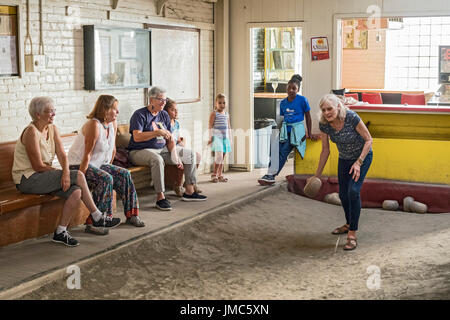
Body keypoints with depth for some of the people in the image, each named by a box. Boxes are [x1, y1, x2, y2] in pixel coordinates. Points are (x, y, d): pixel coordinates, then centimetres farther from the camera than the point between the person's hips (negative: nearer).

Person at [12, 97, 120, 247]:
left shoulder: (53, 129, 6)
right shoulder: (31, 132, -18)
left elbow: (62, 155, -2)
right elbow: (38, 166, -19)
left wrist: (66, 172, -22)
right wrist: (59, 172, -7)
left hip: (42, 177, 8)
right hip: (28, 179, -8)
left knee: (76, 191, -19)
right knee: (78, 176, -19)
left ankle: (61, 232, -8)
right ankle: (97, 217, -7)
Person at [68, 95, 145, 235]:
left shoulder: (113, 123, 3)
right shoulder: (94, 125, -23)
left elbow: (112, 149, 13)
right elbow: (87, 154, -25)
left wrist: (110, 167, 12)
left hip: (100, 164, 9)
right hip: (79, 165, -9)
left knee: (124, 174, -4)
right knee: (106, 179, -30)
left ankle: (131, 215, 4)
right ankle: (92, 222, -28)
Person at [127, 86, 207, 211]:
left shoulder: (164, 115, 12)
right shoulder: (140, 114, -9)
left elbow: (170, 139, 7)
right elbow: (137, 137, -22)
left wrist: (175, 156, -7)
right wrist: (157, 132, -26)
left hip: (162, 149, 8)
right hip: (141, 151, -8)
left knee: (190, 155, 4)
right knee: (157, 159, -41)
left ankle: (189, 192, 8)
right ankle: (160, 197, -35)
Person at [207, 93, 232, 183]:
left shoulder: (227, 114, 14)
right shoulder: (214, 113, -3)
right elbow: (211, 126, -6)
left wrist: (229, 138, 17)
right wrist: (210, 138, -11)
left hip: (225, 137, 6)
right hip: (217, 137, -6)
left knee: (222, 157, 8)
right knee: (219, 155, -17)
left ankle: (220, 175, 14)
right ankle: (214, 174, -7)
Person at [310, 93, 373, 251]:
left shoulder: (351, 117, -32)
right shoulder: (324, 124, -18)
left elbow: (368, 139, -21)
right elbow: (325, 151, -5)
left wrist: (358, 163, -29)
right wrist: (317, 175, 0)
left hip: (363, 156, -5)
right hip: (344, 159, 5)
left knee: (353, 191, -20)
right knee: (343, 194, 11)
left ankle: (352, 234, -13)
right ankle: (349, 224, 38)